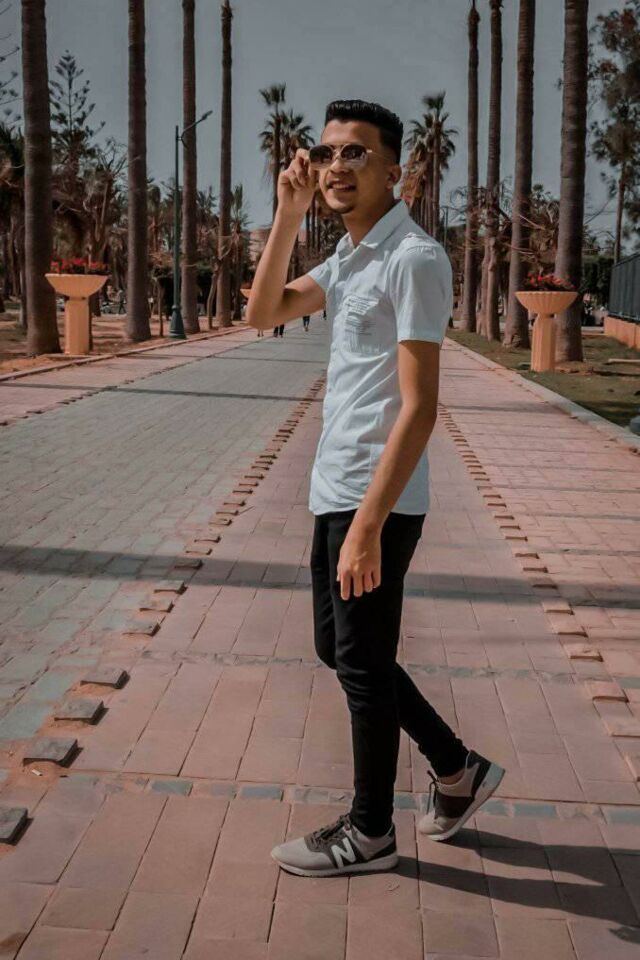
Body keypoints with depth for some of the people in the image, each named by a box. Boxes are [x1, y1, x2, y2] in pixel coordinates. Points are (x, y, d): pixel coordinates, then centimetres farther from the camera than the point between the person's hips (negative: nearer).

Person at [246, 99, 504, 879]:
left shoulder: (413, 259, -15)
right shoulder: (347, 258, 14)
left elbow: (418, 409, -21)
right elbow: (263, 313, 15)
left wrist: (368, 523, -24)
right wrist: (289, 216, 4)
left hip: (374, 500, -10)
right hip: (335, 491, 10)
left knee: (362, 665, 3)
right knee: (338, 650, 17)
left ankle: (369, 833, 22)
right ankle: (458, 771, 31)